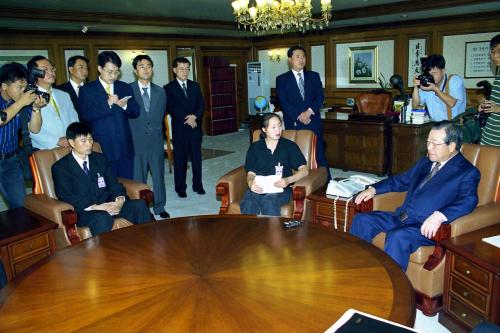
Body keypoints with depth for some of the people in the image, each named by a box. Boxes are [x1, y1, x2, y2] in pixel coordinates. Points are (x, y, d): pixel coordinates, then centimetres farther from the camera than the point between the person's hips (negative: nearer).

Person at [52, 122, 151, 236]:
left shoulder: (100, 159, 17)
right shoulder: (60, 167, 2)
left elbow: (114, 184, 12)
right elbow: (66, 197, -9)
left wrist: (120, 199, -12)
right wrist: (95, 207, -21)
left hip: (109, 204, 5)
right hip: (85, 211, -5)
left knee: (140, 205, -21)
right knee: (104, 218, -38)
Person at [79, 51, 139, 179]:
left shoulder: (125, 88, 13)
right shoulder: (87, 90, 3)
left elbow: (135, 112, 8)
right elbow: (86, 115, -10)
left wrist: (124, 105, -13)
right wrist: (107, 104, -19)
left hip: (125, 147, 4)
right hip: (103, 148, -3)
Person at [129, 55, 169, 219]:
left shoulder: (160, 92, 8)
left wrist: (155, 130, 12)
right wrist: (129, 139, -1)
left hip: (156, 140, 3)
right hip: (136, 141, -3)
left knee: (159, 175, 10)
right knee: (138, 178, 5)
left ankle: (159, 207, 24)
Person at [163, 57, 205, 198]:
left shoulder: (195, 86, 12)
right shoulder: (168, 88, -1)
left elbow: (201, 105, 7)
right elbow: (171, 108, -9)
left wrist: (195, 116, -11)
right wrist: (186, 120, -15)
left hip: (195, 127, 3)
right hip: (179, 129, -3)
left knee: (197, 158, 7)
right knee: (180, 159, 3)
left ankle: (198, 185, 19)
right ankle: (180, 188, 13)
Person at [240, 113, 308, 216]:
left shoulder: (290, 146, 9)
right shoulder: (255, 147, 15)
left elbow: (304, 170, 2)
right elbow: (251, 173, 10)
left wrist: (288, 180, -17)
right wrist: (251, 183, -15)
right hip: (259, 188, 2)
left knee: (269, 201, -36)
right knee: (248, 203, -33)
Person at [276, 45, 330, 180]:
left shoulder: (314, 76, 12)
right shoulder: (282, 79, 5)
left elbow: (320, 96, 3)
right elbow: (283, 102, -4)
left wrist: (310, 111, -13)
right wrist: (299, 116, -13)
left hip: (313, 122, 2)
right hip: (293, 123, -1)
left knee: (320, 153, 0)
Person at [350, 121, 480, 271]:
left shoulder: (468, 172, -2)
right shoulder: (424, 162, 20)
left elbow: (468, 201, -19)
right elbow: (400, 180, 28)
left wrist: (440, 216, -37)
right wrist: (373, 189, 12)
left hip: (427, 227, -7)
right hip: (401, 217, 8)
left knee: (397, 236, -35)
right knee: (361, 220, -6)